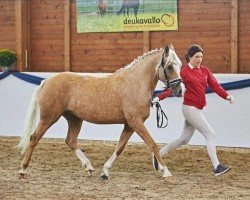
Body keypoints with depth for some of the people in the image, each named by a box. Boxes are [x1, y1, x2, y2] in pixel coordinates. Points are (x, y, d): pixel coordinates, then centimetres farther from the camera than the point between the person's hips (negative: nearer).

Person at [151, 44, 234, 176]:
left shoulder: (204, 70, 9)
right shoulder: (184, 72, -9)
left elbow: (215, 85, 2)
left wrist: (227, 96, -13)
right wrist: (159, 98, -21)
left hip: (197, 109, 8)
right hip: (190, 108, -8)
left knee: (184, 139, 17)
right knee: (210, 135, -12)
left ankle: (158, 154, 30)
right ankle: (217, 167, -11)